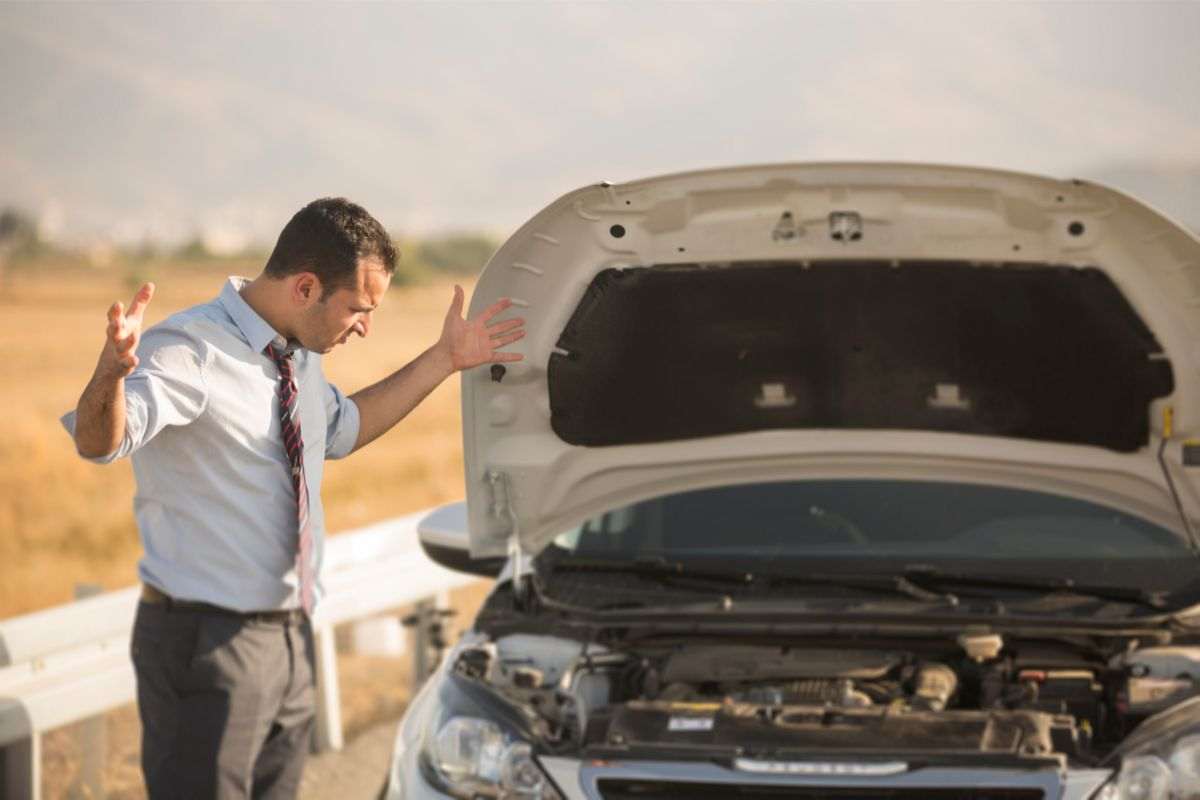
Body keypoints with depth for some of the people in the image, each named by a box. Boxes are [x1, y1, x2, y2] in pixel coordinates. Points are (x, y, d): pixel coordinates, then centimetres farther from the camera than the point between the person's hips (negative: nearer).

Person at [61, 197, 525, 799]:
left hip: (289, 635, 9)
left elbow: (341, 428, 30)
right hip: (205, 643, -9)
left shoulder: (298, 356, 10)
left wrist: (444, 360, 23)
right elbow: (99, 441, -34)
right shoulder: (190, 352, -19)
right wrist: (111, 373, -57)